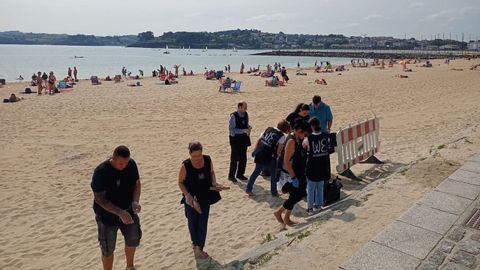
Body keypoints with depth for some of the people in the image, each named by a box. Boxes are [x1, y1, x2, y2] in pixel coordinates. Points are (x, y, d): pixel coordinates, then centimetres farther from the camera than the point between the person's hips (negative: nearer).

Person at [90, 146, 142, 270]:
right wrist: (120, 212, -35)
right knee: (108, 249, 9)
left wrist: (135, 201, -19)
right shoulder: (101, 171, -27)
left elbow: (137, 183, -1)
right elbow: (99, 198, -26)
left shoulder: (131, 164, -13)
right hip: (107, 216, -5)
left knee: (133, 240, 22)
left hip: (128, 212, 5)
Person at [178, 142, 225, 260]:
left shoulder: (208, 160, -13)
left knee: (203, 223, 8)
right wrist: (187, 195, -23)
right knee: (192, 222, 15)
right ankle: (195, 242, 42)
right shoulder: (186, 166, -22)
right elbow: (180, 182, -10)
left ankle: (199, 248, 22)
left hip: (205, 197, 3)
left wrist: (214, 183, -11)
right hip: (191, 198, -2)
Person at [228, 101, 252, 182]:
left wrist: (249, 128, -8)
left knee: (243, 158, 13)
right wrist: (244, 130, -26)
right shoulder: (233, 116, -17)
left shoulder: (246, 114, 2)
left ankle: (240, 174, 29)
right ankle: (231, 176, 17)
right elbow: (231, 129, -21)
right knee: (235, 158, 1)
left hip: (244, 139, 6)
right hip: (235, 140, -6)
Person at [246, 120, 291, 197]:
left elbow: (259, 140, 12)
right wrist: (277, 156, 7)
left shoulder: (269, 129, 13)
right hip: (269, 156, -5)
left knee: (256, 171, 18)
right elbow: (279, 150, -9)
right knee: (273, 174, 13)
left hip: (260, 153, 5)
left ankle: (248, 189, 22)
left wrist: (255, 150, 16)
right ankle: (274, 192, 21)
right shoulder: (281, 136, -4)